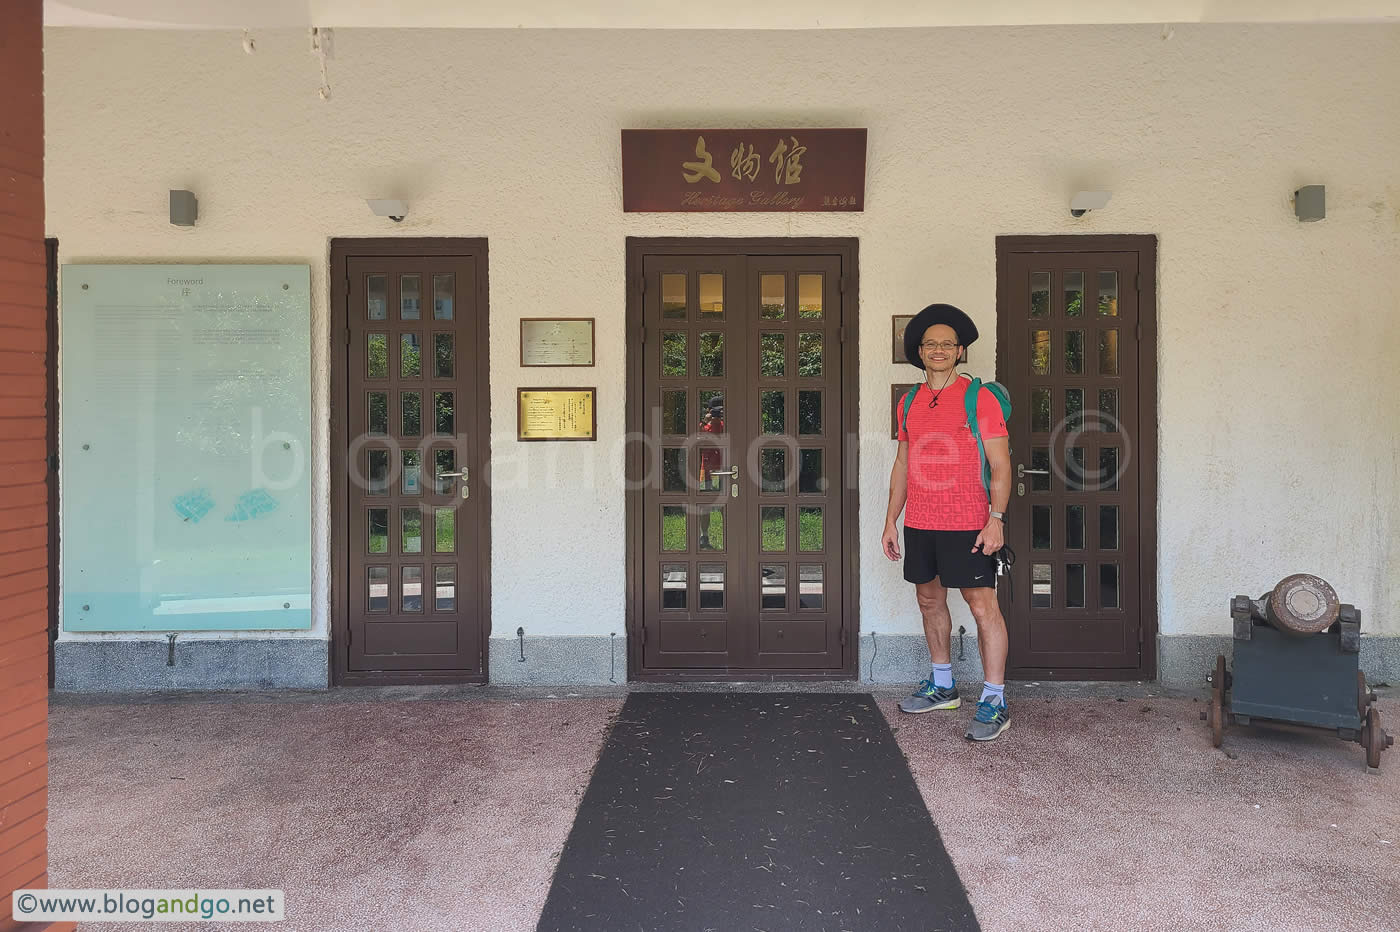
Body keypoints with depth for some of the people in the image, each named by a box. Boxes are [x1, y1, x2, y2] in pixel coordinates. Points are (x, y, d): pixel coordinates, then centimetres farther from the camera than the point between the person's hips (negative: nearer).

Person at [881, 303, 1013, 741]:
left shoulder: (979, 398, -4)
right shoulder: (909, 403, 12)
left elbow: (1000, 465, -7)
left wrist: (996, 518, -17)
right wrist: (891, 521, 13)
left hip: (967, 525, -6)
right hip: (919, 524, 6)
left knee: (983, 606, -4)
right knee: (929, 600, 14)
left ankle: (994, 701, 4)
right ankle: (942, 685, 30)